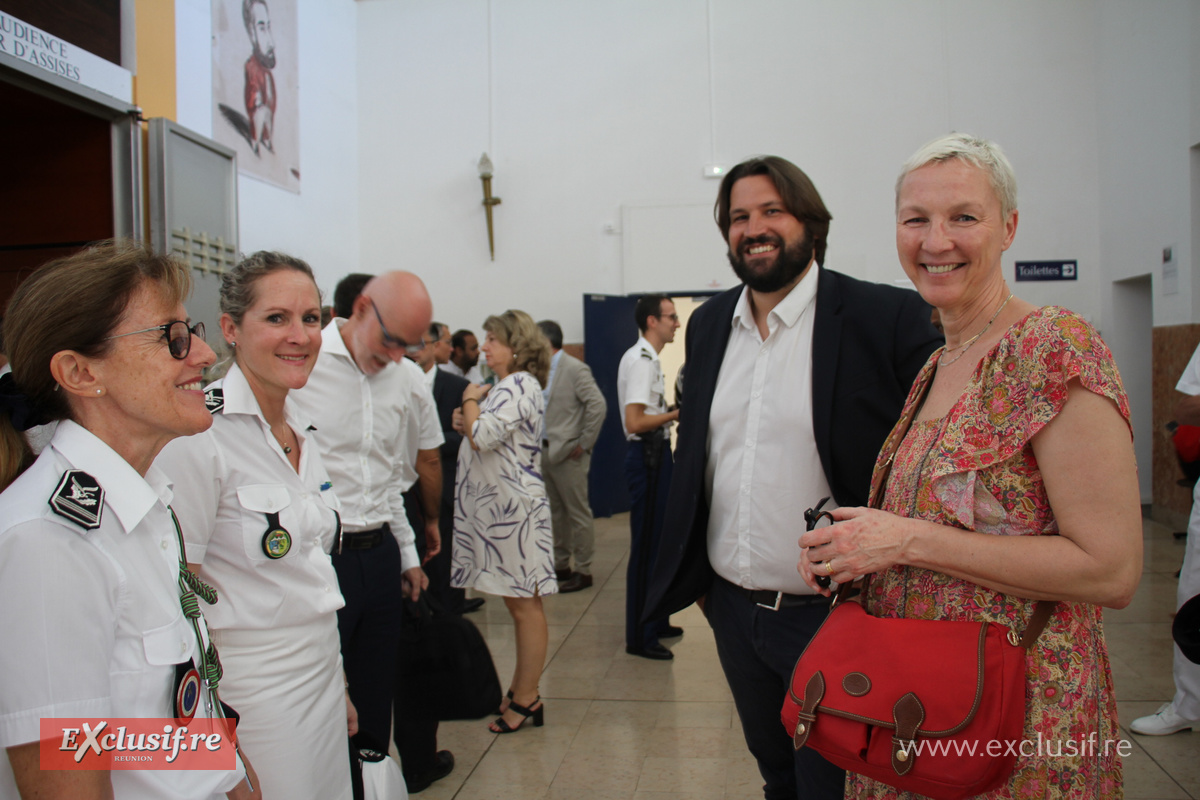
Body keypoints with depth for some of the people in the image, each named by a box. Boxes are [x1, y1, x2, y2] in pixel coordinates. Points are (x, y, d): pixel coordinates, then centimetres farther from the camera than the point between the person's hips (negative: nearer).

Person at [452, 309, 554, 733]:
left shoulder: (518, 387, -14)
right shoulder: (506, 386, 18)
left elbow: (482, 437, -23)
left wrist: (471, 400, -7)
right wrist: (469, 418, 3)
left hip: (514, 507, -10)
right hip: (499, 506, 10)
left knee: (525, 604, -1)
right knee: (517, 603, 15)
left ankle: (526, 698, 9)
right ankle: (520, 692, 24)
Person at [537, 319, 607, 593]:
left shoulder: (574, 369, -12)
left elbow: (598, 405, -18)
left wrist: (584, 443, -15)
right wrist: (540, 445, 6)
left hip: (568, 454, -8)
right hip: (546, 452, 8)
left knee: (578, 513, 1)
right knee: (556, 513, 15)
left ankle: (583, 571, 10)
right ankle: (561, 565, 26)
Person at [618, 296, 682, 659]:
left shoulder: (648, 358, 17)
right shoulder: (641, 361, -17)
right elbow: (634, 422, -24)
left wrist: (672, 410, 9)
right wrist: (675, 414, -14)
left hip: (655, 456, 11)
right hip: (647, 457, -11)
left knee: (657, 543, 18)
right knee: (645, 547, -4)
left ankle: (654, 622, 30)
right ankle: (639, 637, 5)